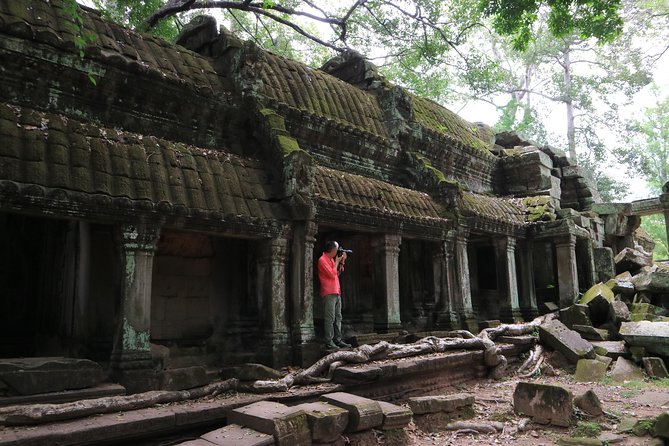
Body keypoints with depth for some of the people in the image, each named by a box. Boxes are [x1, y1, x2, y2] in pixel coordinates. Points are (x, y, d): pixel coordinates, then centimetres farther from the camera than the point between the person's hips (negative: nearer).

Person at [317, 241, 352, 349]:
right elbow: (332, 274, -16)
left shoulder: (331, 259, 18)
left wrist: (342, 262, 12)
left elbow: (338, 273, 21)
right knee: (330, 318, -9)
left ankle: (337, 340, 11)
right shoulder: (322, 260, -10)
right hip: (329, 293, -9)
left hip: (336, 292, 9)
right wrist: (337, 262, -5)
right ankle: (329, 342, -6)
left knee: (338, 318, 8)